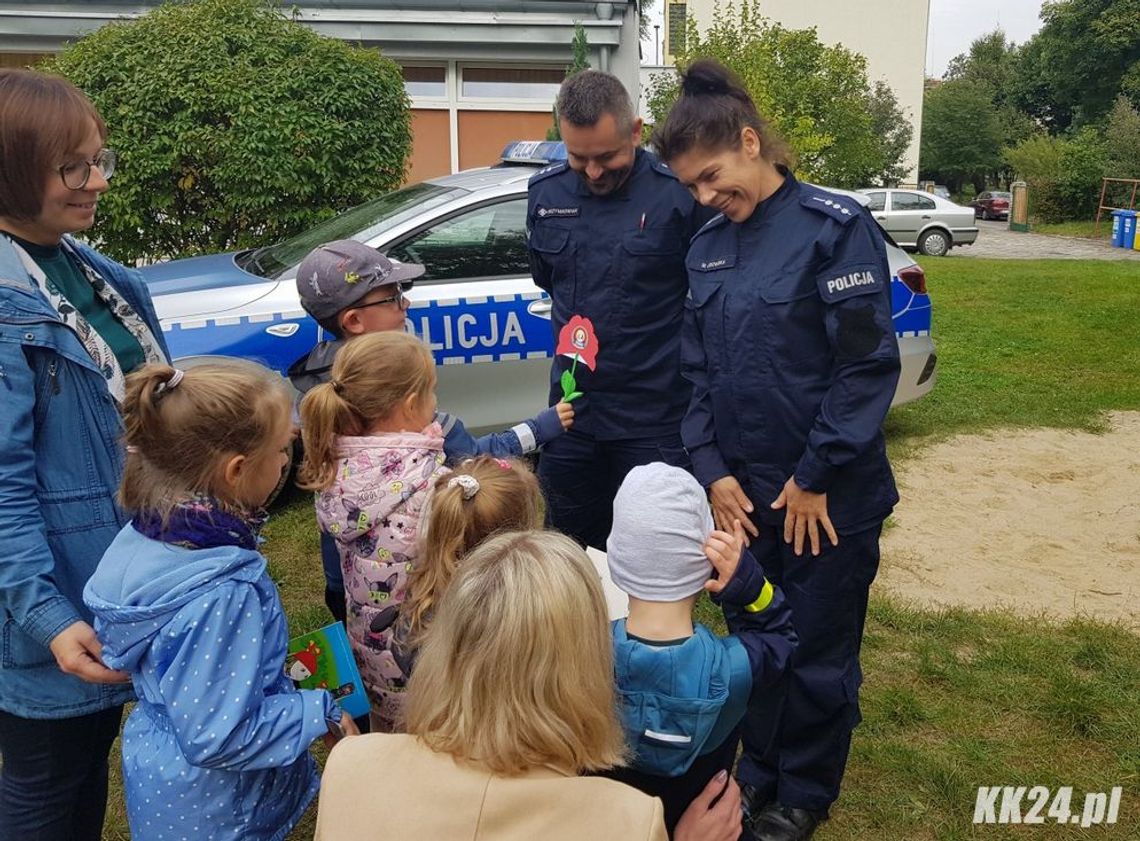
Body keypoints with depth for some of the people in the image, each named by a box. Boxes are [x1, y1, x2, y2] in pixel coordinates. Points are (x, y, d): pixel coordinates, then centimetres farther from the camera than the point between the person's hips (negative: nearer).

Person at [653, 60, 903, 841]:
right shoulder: (708, 245, 6)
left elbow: (869, 364, -15)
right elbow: (697, 370, 8)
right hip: (745, 491, 5)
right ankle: (760, 771, 40)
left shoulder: (835, 226, -12)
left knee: (819, 658, 11)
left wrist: (816, 476, -14)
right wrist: (713, 471, -2)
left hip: (829, 496, -5)